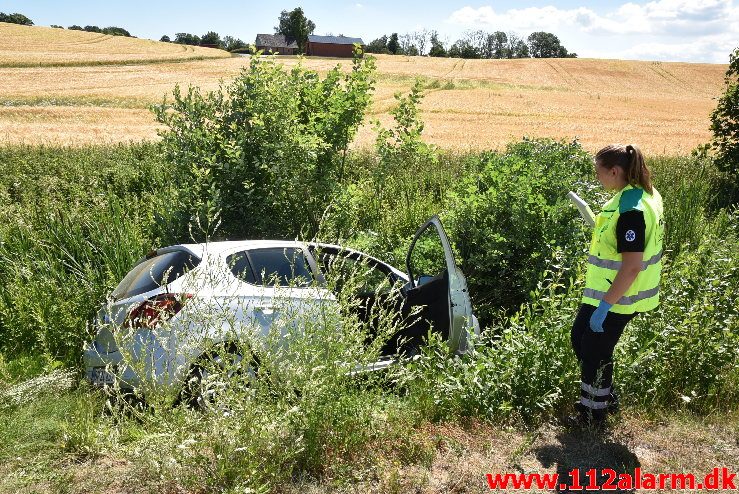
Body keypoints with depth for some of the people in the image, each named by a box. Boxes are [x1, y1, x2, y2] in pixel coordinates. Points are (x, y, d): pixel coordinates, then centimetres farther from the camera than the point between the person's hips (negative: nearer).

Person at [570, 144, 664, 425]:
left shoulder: (630, 209, -27)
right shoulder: (645, 195, 4)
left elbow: (632, 267, -28)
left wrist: (604, 306, -25)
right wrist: (604, 233, 16)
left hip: (615, 299, -10)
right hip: (606, 292, 10)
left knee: (593, 352, 6)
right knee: (580, 338, 21)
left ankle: (592, 415, 26)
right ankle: (604, 398, 37)